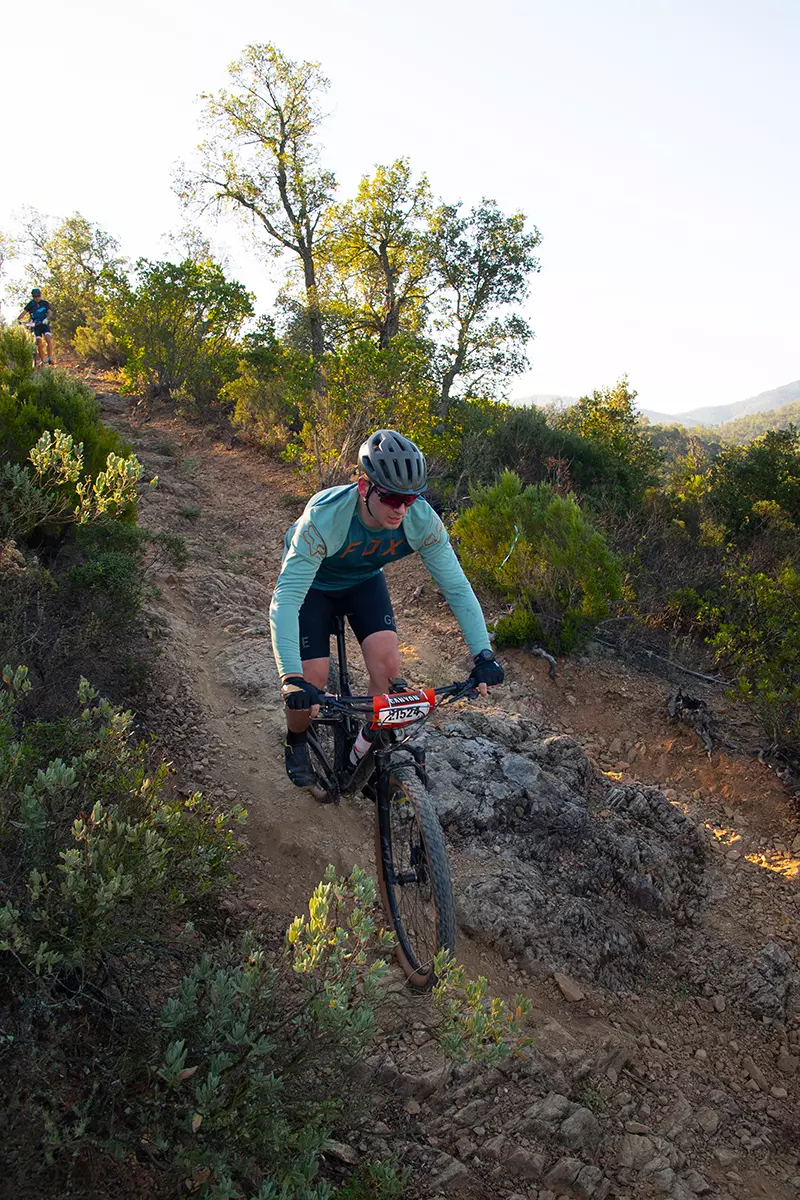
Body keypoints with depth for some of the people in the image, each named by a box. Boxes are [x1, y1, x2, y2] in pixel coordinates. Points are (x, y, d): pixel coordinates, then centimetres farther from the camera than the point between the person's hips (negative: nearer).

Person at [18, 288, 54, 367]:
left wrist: (46, 319, -36)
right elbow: (24, 312, -5)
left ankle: (50, 358, -20)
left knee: (48, 340, -23)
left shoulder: (45, 303, -1)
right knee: (39, 344, -7)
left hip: (44, 324, -1)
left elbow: (49, 312, -16)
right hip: (35, 325, 1)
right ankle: (42, 361, 5)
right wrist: (17, 319, -22)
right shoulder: (31, 304, 1)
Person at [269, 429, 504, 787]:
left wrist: (483, 654, -30)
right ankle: (296, 743, 23)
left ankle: (371, 743, 11)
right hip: (312, 584, -3)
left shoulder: (422, 520, -30)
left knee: (388, 666, -16)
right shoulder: (324, 516, -41)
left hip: (364, 582, 3)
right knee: (311, 685, -11)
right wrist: (291, 677, -54)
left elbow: (457, 586, -22)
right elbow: (286, 599, -44)